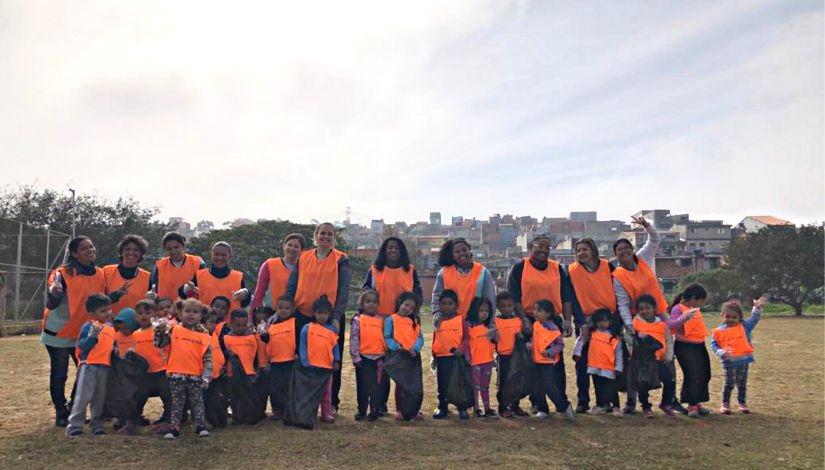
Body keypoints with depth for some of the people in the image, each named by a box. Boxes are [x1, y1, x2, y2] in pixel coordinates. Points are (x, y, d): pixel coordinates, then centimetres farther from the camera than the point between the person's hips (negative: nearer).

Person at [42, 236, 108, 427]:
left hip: (83, 333, 5)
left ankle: (74, 410, 22)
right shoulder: (63, 274, -14)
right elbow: (51, 304, -18)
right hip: (59, 332, -5)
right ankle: (61, 413, 16)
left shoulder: (100, 274, 2)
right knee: (59, 374, 3)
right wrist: (54, 290, -36)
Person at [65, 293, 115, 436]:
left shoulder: (110, 326, 12)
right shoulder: (88, 326, -9)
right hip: (89, 366, -6)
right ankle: (74, 425, 4)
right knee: (83, 397, -3)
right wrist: (93, 336, -30)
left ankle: (97, 425, 23)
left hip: (105, 367, 6)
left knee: (100, 398, 13)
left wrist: (115, 349, 5)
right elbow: (81, 346, -16)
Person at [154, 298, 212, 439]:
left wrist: (206, 375, -6)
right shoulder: (174, 330, 2)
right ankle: (174, 428, 16)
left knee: (197, 402, 8)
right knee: (177, 403, 10)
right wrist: (160, 329, -12)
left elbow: (208, 357, 0)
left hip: (196, 376, 0)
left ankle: (200, 426, 14)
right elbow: (159, 344, 1)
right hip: (176, 374, 0)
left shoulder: (204, 334, 0)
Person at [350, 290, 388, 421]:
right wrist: (355, 357, -9)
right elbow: (354, 339, -4)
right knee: (363, 385, 6)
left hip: (379, 357, 3)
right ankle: (361, 411, 17)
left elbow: (386, 338, 11)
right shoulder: (358, 320, 0)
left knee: (378, 385, 4)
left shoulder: (381, 320, 10)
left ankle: (375, 411, 12)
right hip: (364, 357, -2)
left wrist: (386, 356, 7)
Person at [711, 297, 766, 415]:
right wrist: (721, 352, -17)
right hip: (728, 362, -2)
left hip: (743, 361, 2)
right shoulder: (719, 331, -2)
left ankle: (742, 403, 26)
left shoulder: (744, 326, 5)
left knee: (742, 384, 13)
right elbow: (714, 345, -1)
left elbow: (754, 320, -1)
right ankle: (725, 404, 16)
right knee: (729, 384, 5)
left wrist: (757, 308, -15)